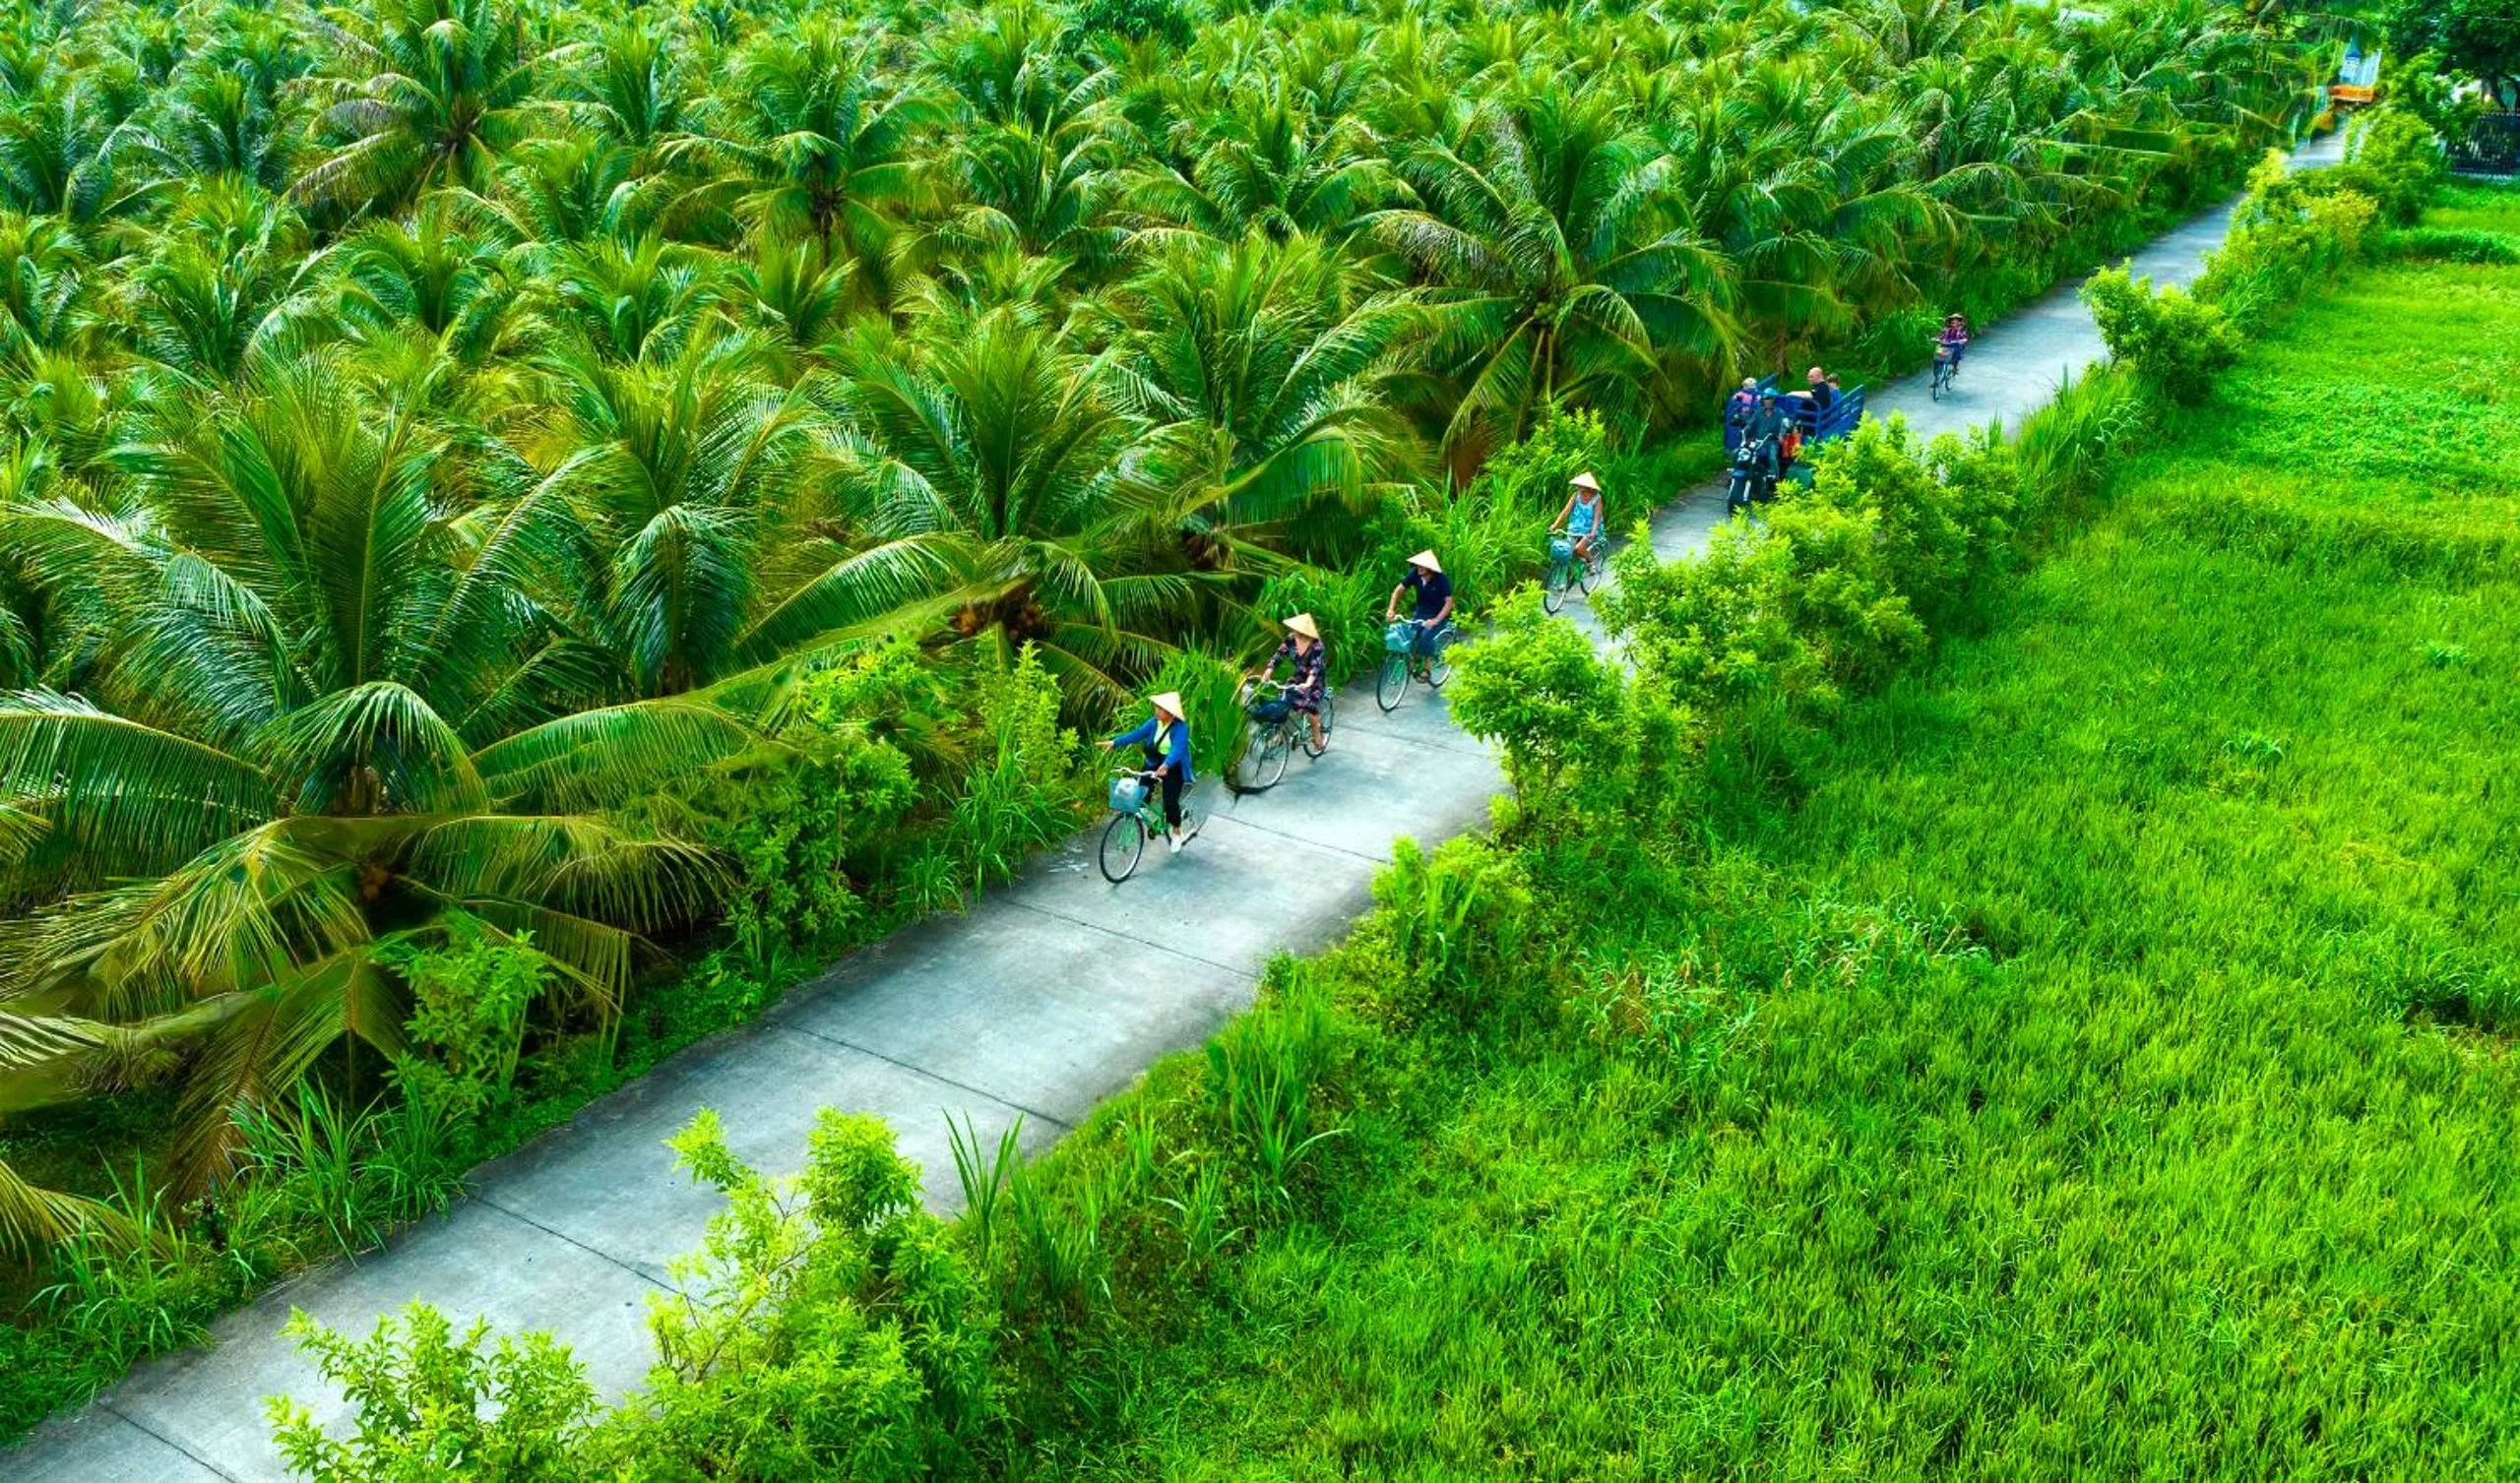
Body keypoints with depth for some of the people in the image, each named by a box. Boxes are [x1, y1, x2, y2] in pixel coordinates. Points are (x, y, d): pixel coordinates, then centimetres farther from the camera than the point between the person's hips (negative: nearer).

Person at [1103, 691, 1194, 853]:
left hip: (1173, 767, -5)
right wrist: (1115, 742, -18)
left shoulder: (1180, 728, -23)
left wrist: (1166, 765, -53)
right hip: (1153, 764, 5)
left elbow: (1178, 749, -36)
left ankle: (1176, 833, 16)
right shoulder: (1154, 722, -5)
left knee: (1170, 802, -6)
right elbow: (1137, 734, -8)